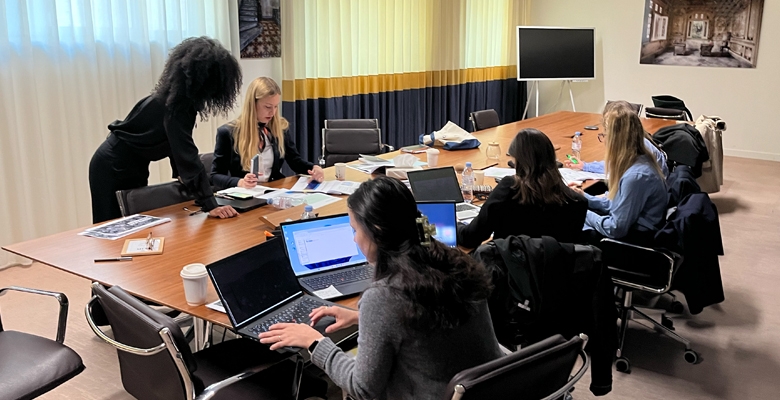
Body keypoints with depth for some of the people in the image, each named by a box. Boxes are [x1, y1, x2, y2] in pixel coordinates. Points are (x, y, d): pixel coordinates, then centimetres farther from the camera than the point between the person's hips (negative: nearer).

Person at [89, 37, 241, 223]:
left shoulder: (178, 95, -3)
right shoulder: (174, 103, -30)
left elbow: (177, 145, 9)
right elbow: (187, 154, -38)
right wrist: (210, 205, -41)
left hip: (132, 167, 9)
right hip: (113, 168, -9)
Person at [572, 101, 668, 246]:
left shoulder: (636, 176, -30)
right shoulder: (636, 159, 1)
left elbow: (616, 229, -25)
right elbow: (617, 203, 13)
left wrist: (585, 214, -11)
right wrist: (586, 198, 7)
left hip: (636, 240, -9)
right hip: (631, 225, 9)